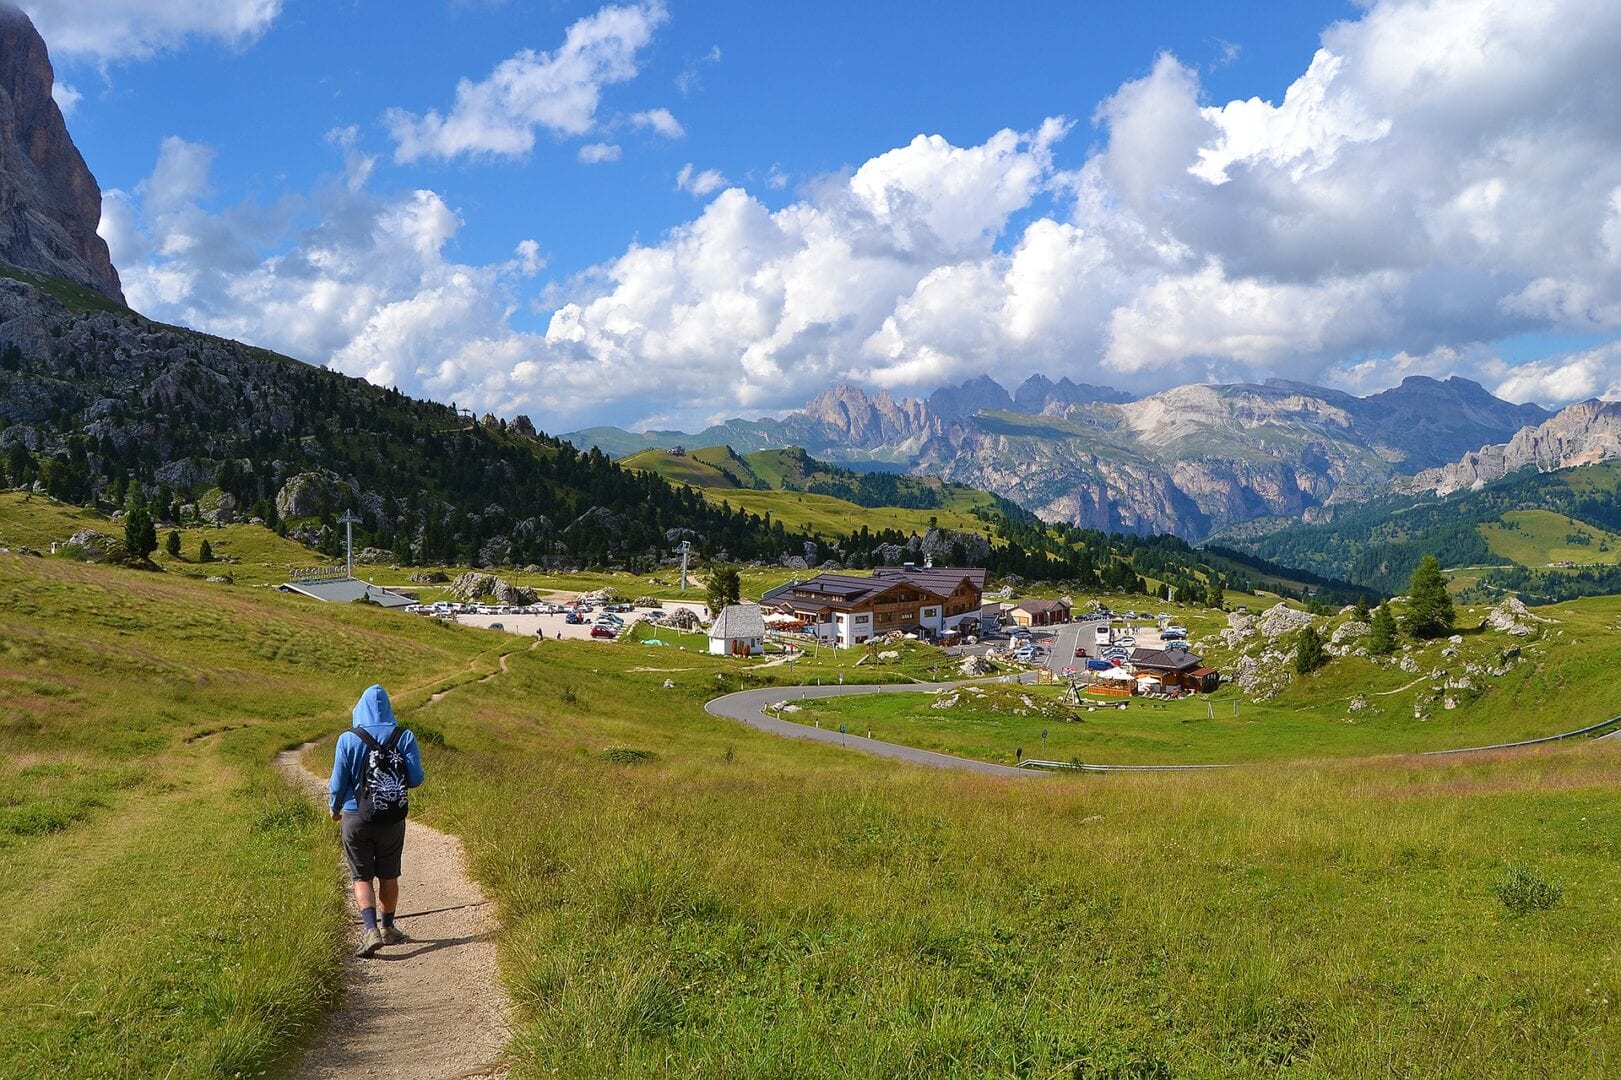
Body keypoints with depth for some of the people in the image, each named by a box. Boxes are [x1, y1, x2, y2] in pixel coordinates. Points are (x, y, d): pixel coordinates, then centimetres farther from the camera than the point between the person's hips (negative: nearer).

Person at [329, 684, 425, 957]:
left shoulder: (348, 739, -9)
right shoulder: (404, 738, -7)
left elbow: (339, 782, -7)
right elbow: (415, 779, -8)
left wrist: (334, 807, 13)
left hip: (356, 818, -2)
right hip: (393, 819, 2)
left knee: (362, 877, 6)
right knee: (388, 876, 17)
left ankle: (372, 931, -10)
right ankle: (388, 928, 29)